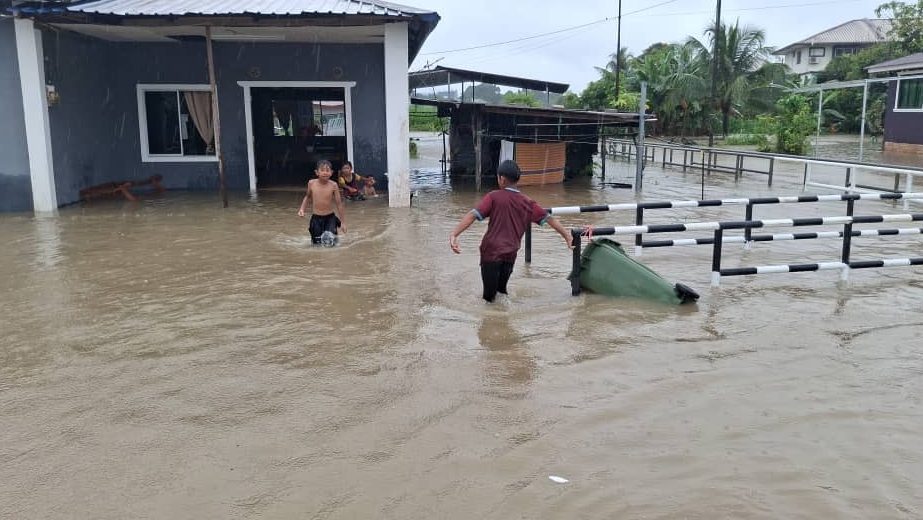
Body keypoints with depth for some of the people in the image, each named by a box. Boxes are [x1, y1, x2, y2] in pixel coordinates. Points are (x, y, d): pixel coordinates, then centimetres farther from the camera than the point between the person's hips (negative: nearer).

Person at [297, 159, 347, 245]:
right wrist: (302, 209, 1)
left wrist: (343, 222, -4)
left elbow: (339, 203, -6)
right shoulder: (311, 183, -7)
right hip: (316, 218, 1)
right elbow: (307, 197, 13)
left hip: (330, 217, -1)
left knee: (330, 242, -10)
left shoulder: (333, 185, -12)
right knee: (317, 243, 2)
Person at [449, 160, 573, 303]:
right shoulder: (527, 203, 7)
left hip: (491, 252, -4)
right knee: (501, 291, 20)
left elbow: (472, 215, -15)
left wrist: (454, 234, -24)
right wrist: (567, 236, 19)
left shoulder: (494, 197, -5)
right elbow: (548, 218, 10)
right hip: (510, 255, 4)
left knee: (489, 296, 6)